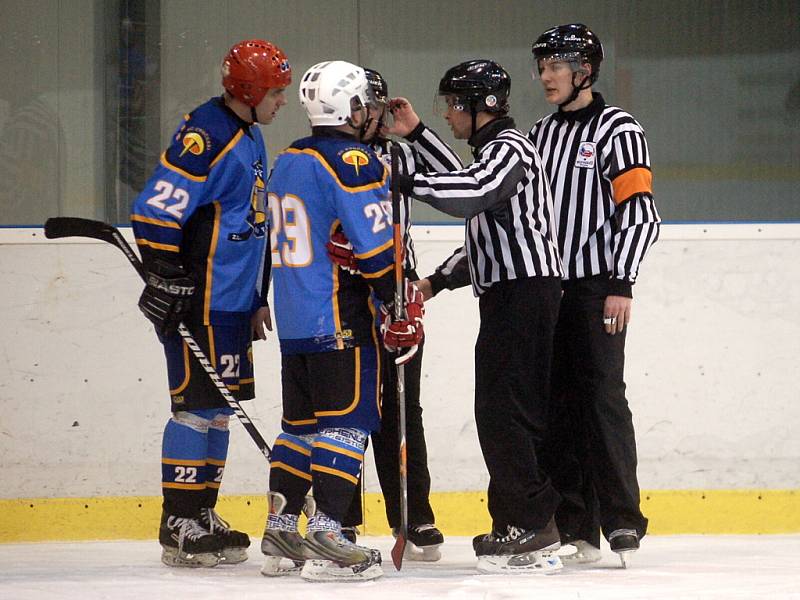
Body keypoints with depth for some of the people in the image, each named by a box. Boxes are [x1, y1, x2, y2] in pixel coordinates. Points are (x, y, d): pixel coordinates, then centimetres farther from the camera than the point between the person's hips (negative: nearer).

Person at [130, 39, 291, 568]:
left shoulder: (250, 138, 16)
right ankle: (178, 525, -3)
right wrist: (168, 280, -23)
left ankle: (203, 516, 20)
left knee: (221, 408, 13)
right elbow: (155, 210, -21)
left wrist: (258, 298, 23)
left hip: (235, 302, 10)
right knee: (198, 405, -8)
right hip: (197, 303, -10)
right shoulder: (207, 137, -16)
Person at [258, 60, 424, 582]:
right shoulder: (353, 161, -12)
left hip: (294, 319, 9)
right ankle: (326, 539, -14)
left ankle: (280, 531, 17)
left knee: (302, 422, 15)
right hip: (343, 321, -9)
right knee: (348, 421, -7)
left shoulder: (287, 163, 15)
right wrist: (404, 311, -11)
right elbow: (377, 246, -17)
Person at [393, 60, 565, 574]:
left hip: (525, 294, -11)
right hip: (510, 295, 11)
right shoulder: (495, 150, 23)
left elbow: (474, 194, -32)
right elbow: (485, 235, 26)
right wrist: (440, 280, 16)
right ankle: (512, 527, 16)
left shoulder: (509, 149, -10)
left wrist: (409, 182, -26)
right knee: (502, 411, 12)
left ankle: (536, 531, -15)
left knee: (503, 411, -13)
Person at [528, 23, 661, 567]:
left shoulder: (617, 130, -5)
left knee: (601, 395, -12)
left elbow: (640, 212, -11)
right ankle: (575, 524, 7)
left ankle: (622, 518, -10)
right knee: (558, 403, 4)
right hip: (546, 287, 7)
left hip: (596, 286, -7)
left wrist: (621, 283, -19)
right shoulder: (541, 135, 18)